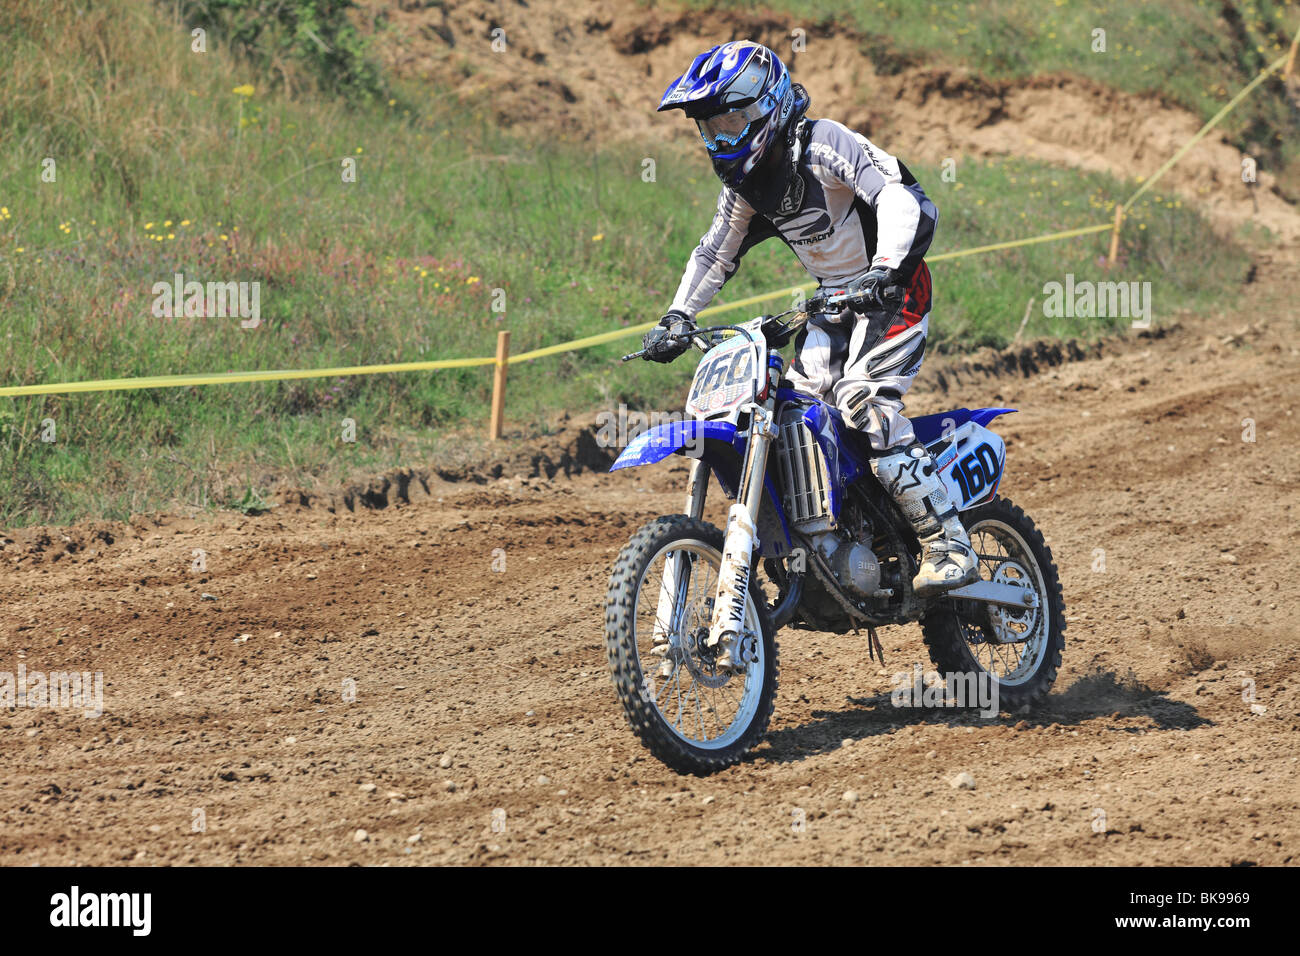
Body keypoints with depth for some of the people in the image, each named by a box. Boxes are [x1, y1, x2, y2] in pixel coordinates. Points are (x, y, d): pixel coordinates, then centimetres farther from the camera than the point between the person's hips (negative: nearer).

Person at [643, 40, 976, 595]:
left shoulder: (824, 145, -20)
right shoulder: (744, 181, 6)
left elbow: (905, 200, -31)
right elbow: (715, 252, 20)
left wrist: (884, 269, -45)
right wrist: (676, 318, 8)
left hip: (892, 292, -9)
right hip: (835, 300, 9)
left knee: (865, 404, -25)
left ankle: (949, 546, -23)